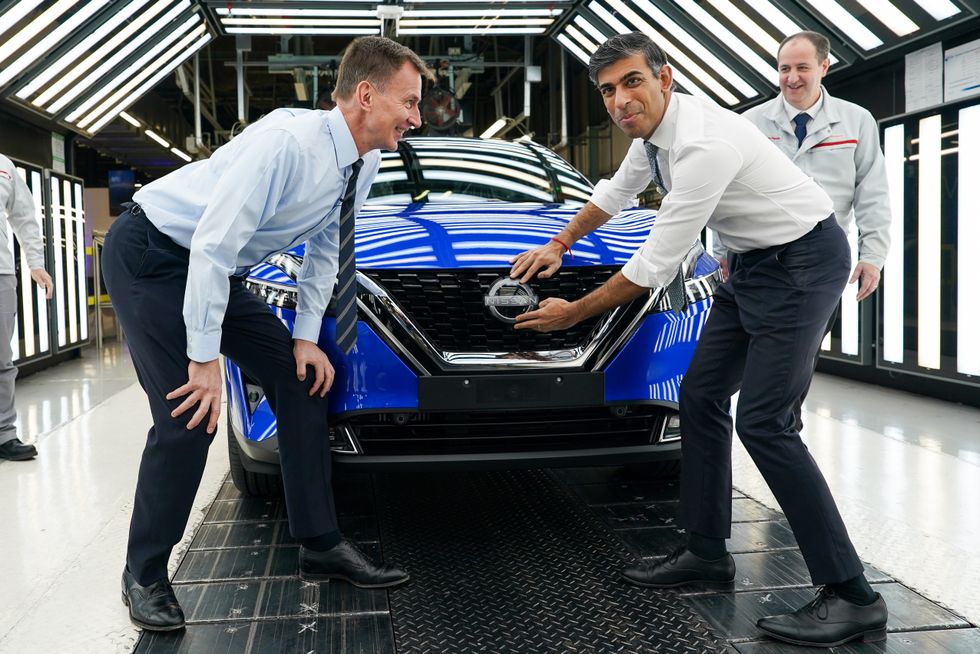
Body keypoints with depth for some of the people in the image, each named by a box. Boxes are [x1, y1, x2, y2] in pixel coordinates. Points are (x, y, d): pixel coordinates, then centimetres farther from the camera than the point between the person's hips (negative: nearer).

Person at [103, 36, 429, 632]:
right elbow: (213, 243, -32)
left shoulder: (365, 161, -4)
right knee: (188, 418, -15)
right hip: (152, 257, -8)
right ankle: (144, 576, 6)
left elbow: (324, 248, 7)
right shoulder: (289, 141, -31)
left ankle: (321, 545, 11)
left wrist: (306, 335, -1)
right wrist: (205, 357, -28)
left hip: (220, 270, 9)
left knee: (303, 382, 2)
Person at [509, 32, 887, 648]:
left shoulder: (705, 144, -29)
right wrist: (559, 245, 23)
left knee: (764, 423, -15)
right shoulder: (652, 131, 1)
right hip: (754, 261, 10)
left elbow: (655, 265, -26)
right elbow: (615, 192, 22)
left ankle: (852, 596, -8)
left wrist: (573, 313, -14)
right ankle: (707, 553, 20)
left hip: (803, 259, -10)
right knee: (702, 396, 9)